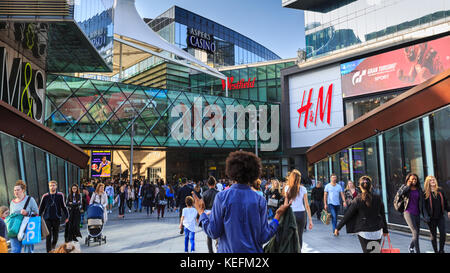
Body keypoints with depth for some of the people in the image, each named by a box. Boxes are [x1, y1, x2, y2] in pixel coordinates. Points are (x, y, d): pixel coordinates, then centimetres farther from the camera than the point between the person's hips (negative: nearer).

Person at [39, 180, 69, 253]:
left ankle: (53, 245, 39)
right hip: (47, 219, 0)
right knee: (48, 236, -2)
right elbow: (41, 208, 9)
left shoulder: (60, 195, 0)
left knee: (55, 235, 11)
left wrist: (66, 216, 3)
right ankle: (49, 251, 7)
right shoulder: (45, 196, 1)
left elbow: (64, 206, 5)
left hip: (57, 218, 0)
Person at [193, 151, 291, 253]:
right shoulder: (260, 200, -10)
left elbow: (213, 233, -10)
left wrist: (201, 212, 4)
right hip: (253, 250, 1)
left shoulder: (221, 197, -13)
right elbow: (263, 238, -7)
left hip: (228, 249, -1)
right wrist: (278, 216, 4)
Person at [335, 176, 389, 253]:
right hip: (377, 232, 3)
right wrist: (385, 230, 19)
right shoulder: (378, 198, -2)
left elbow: (347, 215, -7)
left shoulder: (358, 199, -10)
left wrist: (338, 228, 2)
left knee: (367, 251, 5)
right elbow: (383, 215, 6)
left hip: (364, 233, -3)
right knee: (377, 251, 16)